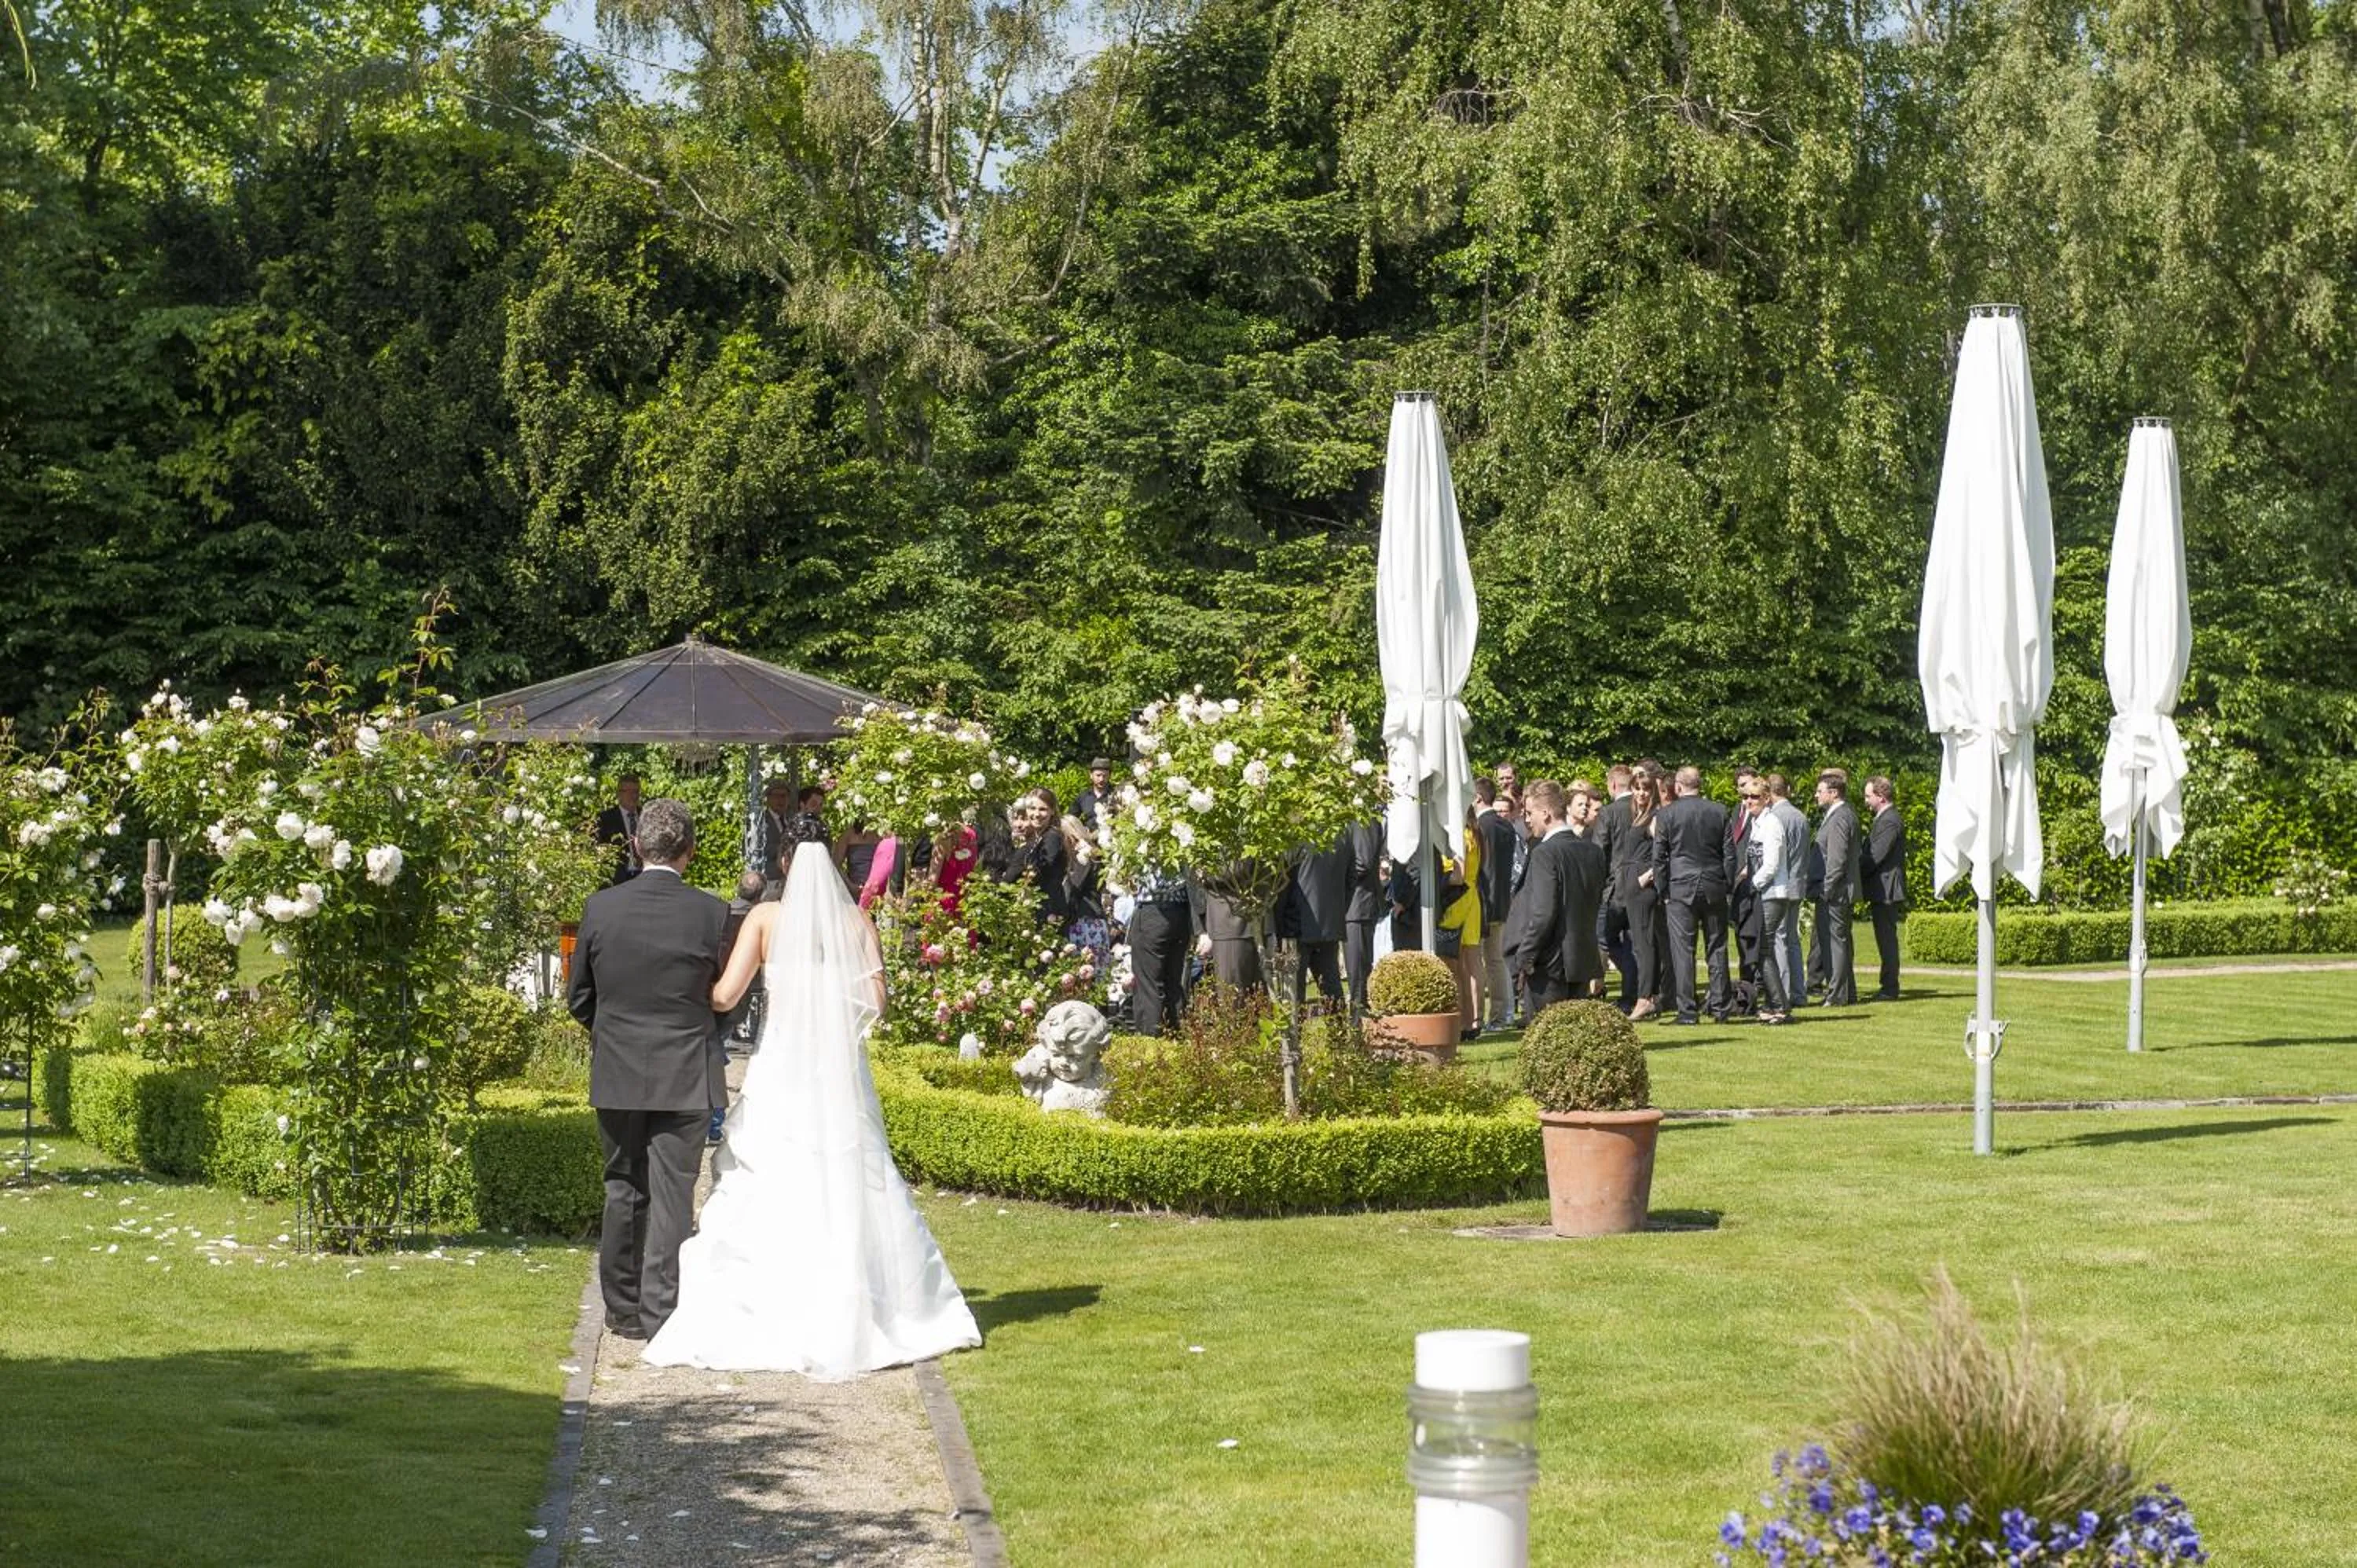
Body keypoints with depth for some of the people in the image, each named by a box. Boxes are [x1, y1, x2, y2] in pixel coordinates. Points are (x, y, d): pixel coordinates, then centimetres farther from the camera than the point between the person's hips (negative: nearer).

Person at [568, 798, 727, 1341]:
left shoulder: (600, 907, -5)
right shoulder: (712, 913, -9)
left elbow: (579, 999, 4)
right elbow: (727, 995, 1)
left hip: (616, 1073, 2)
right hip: (685, 1076, -2)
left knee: (623, 1191, 14)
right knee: (672, 1195, 2)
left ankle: (623, 1310, 21)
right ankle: (661, 1311, 1)